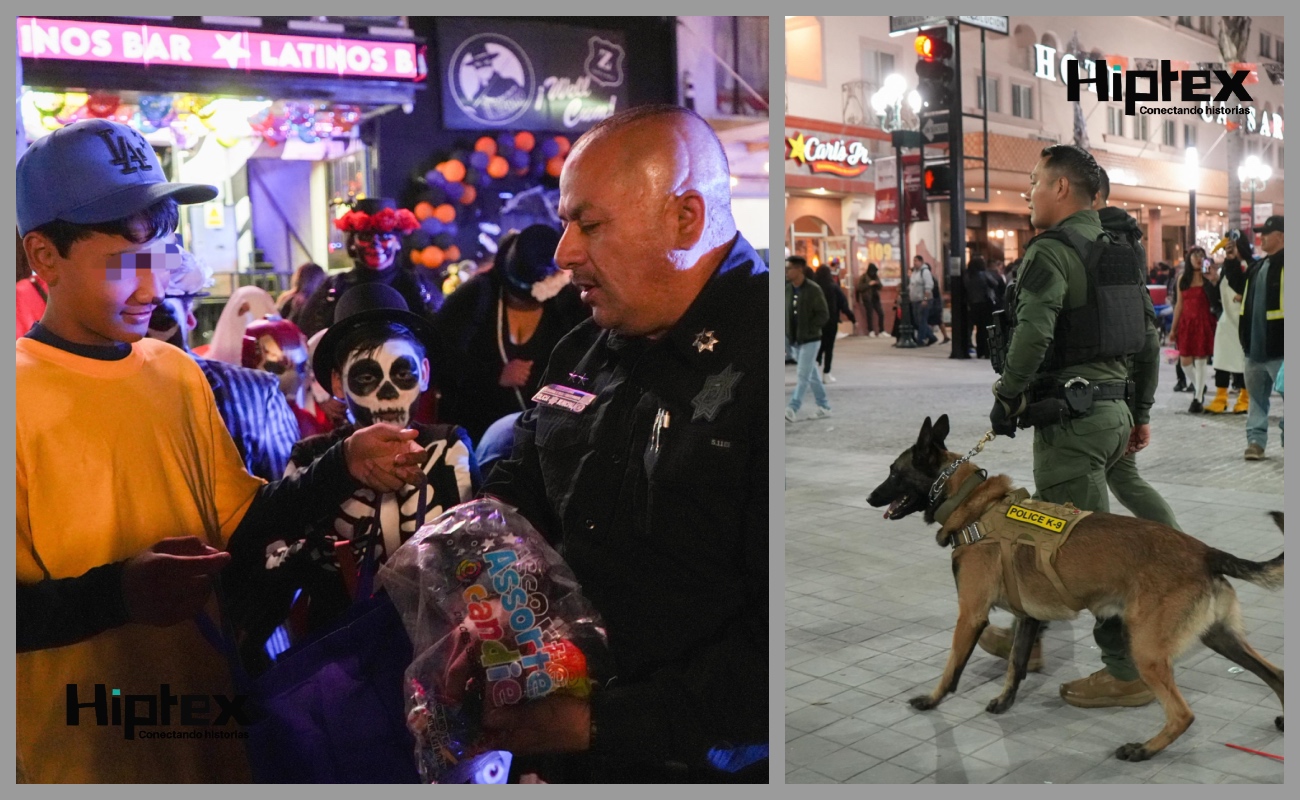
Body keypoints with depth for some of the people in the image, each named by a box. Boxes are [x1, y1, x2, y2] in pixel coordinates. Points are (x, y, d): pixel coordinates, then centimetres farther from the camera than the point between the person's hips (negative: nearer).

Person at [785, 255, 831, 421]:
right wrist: (787, 332, 1)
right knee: (812, 375, 14)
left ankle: (792, 409, -12)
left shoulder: (813, 289, -12)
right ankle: (824, 406, 23)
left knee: (803, 375, -8)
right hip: (795, 340, 7)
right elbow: (785, 312, 14)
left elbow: (823, 314, -12)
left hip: (809, 340, -7)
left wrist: (808, 330, -17)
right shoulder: (787, 289, 5)